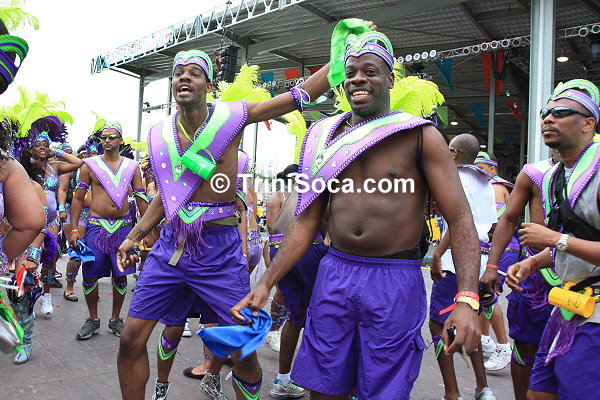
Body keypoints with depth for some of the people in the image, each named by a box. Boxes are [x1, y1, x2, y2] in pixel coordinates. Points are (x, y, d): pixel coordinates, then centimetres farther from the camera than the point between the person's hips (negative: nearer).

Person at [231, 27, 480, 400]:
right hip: (334, 273, 4)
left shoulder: (421, 136, -3)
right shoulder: (328, 137, 8)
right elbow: (305, 222, 9)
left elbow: (460, 219, -9)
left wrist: (467, 299, -22)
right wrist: (265, 284, 3)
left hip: (395, 281, -3)